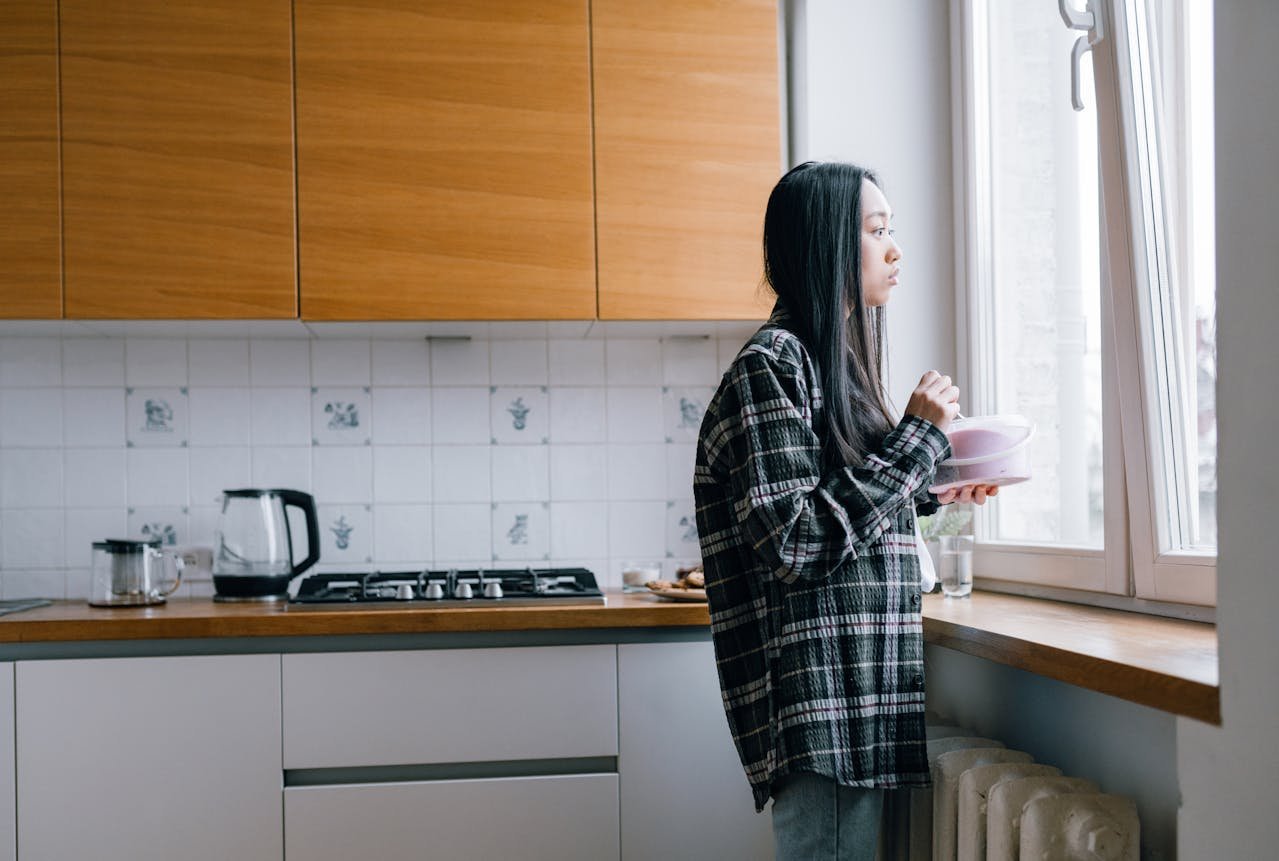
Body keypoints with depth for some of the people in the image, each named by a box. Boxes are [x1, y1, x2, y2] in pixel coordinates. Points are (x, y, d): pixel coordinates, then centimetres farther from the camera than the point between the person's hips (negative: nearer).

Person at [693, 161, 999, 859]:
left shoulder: (833, 361, 18)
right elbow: (797, 545, -20)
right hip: (820, 698, -9)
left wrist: (929, 498, 15)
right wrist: (916, 439, -15)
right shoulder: (771, 364, -11)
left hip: (860, 695, 9)